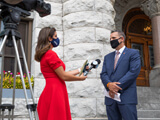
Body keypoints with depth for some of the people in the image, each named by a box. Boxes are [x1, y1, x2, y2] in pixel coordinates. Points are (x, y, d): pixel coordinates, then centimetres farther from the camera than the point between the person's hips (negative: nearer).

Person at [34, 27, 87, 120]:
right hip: (55, 92, -9)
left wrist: (79, 70, 22)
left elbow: (62, 73, 16)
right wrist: (80, 78, 3)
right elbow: (63, 76, -13)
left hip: (51, 90, 9)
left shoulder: (45, 55, 16)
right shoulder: (51, 54, -13)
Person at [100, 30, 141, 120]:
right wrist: (109, 85, -13)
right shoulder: (107, 57, 20)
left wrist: (117, 87, -13)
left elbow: (134, 72, -9)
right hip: (110, 97, 5)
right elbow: (103, 74, 10)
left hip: (126, 97, -4)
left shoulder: (133, 53, 4)